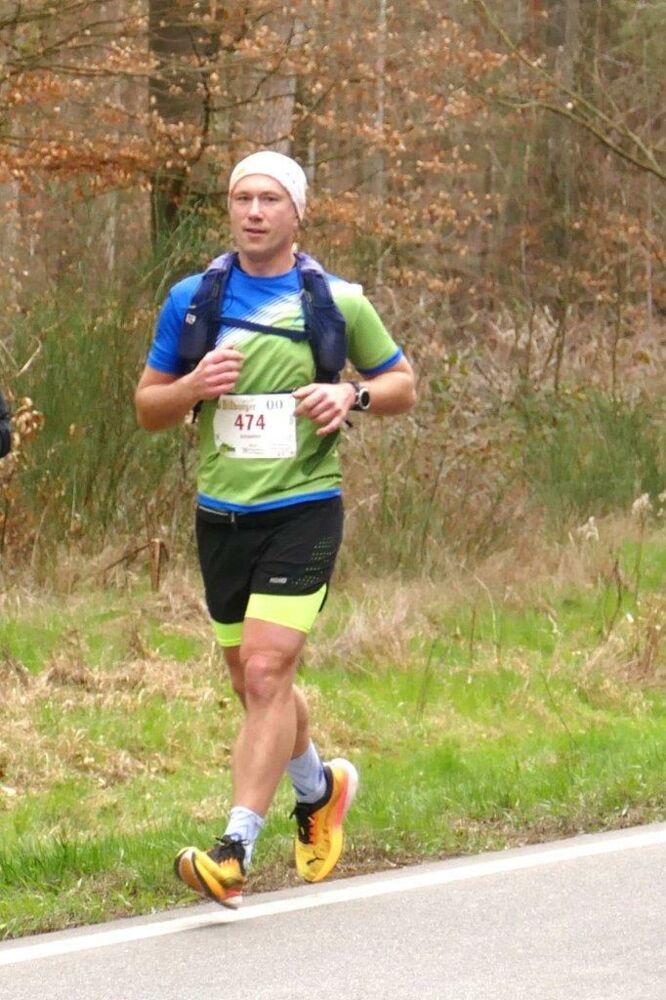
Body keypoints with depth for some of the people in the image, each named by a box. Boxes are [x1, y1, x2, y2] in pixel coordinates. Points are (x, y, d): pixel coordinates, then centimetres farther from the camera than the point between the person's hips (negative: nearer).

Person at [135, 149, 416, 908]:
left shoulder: (337, 302, 0)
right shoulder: (191, 299, 4)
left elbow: (403, 383, 11)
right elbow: (148, 408, 9)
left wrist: (353, 395, -10)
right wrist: (194, 386, -12)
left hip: (302, 510, -4)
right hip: (221, 516, 4)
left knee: (266, 674, -16)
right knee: (254, 683, 15)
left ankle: (235, 850, -19)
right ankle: (320, 787, 43)